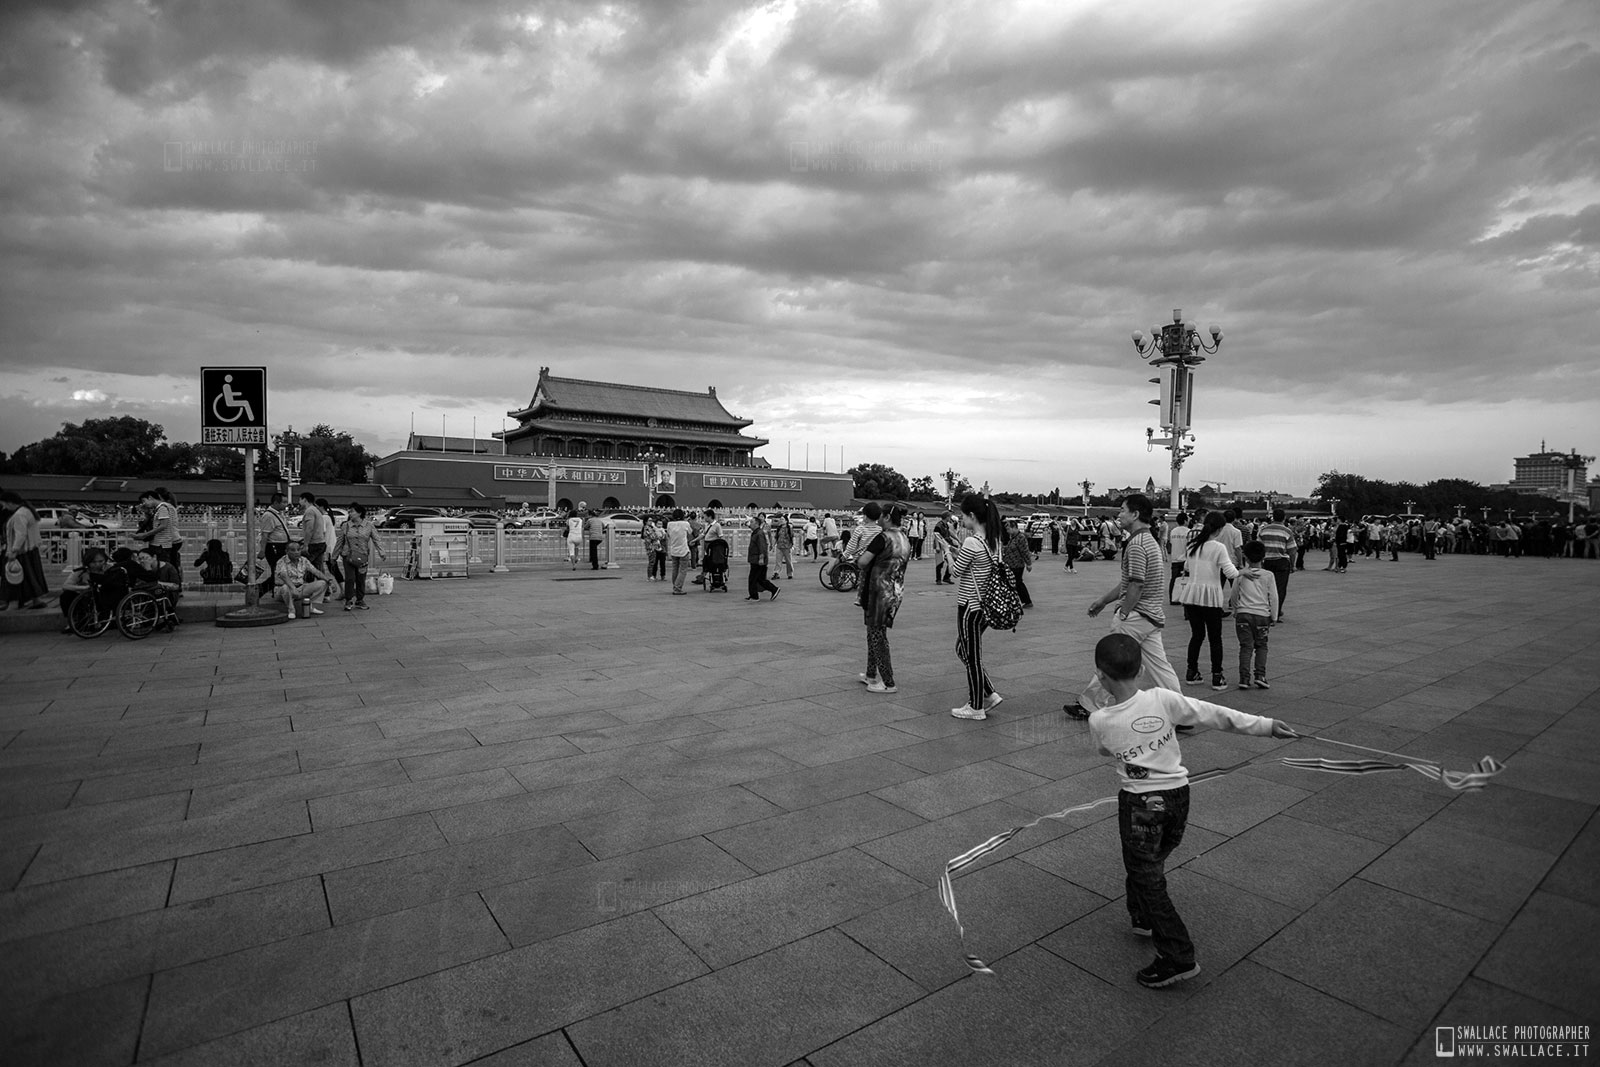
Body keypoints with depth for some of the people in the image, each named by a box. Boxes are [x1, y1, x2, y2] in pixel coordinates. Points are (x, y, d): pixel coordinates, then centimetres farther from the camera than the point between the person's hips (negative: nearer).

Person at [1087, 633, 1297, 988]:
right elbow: (1215, 714, -11)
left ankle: (1178, 957, 5)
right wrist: (1264, 725, -5)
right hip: (1178, 795, 4)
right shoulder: (1162, 699, -15)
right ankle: (1144, 920, 43)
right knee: (1151, 865, 25)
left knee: (1146, 877, 7)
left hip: (1140, 804, -4)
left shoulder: (1098, 721, -16)